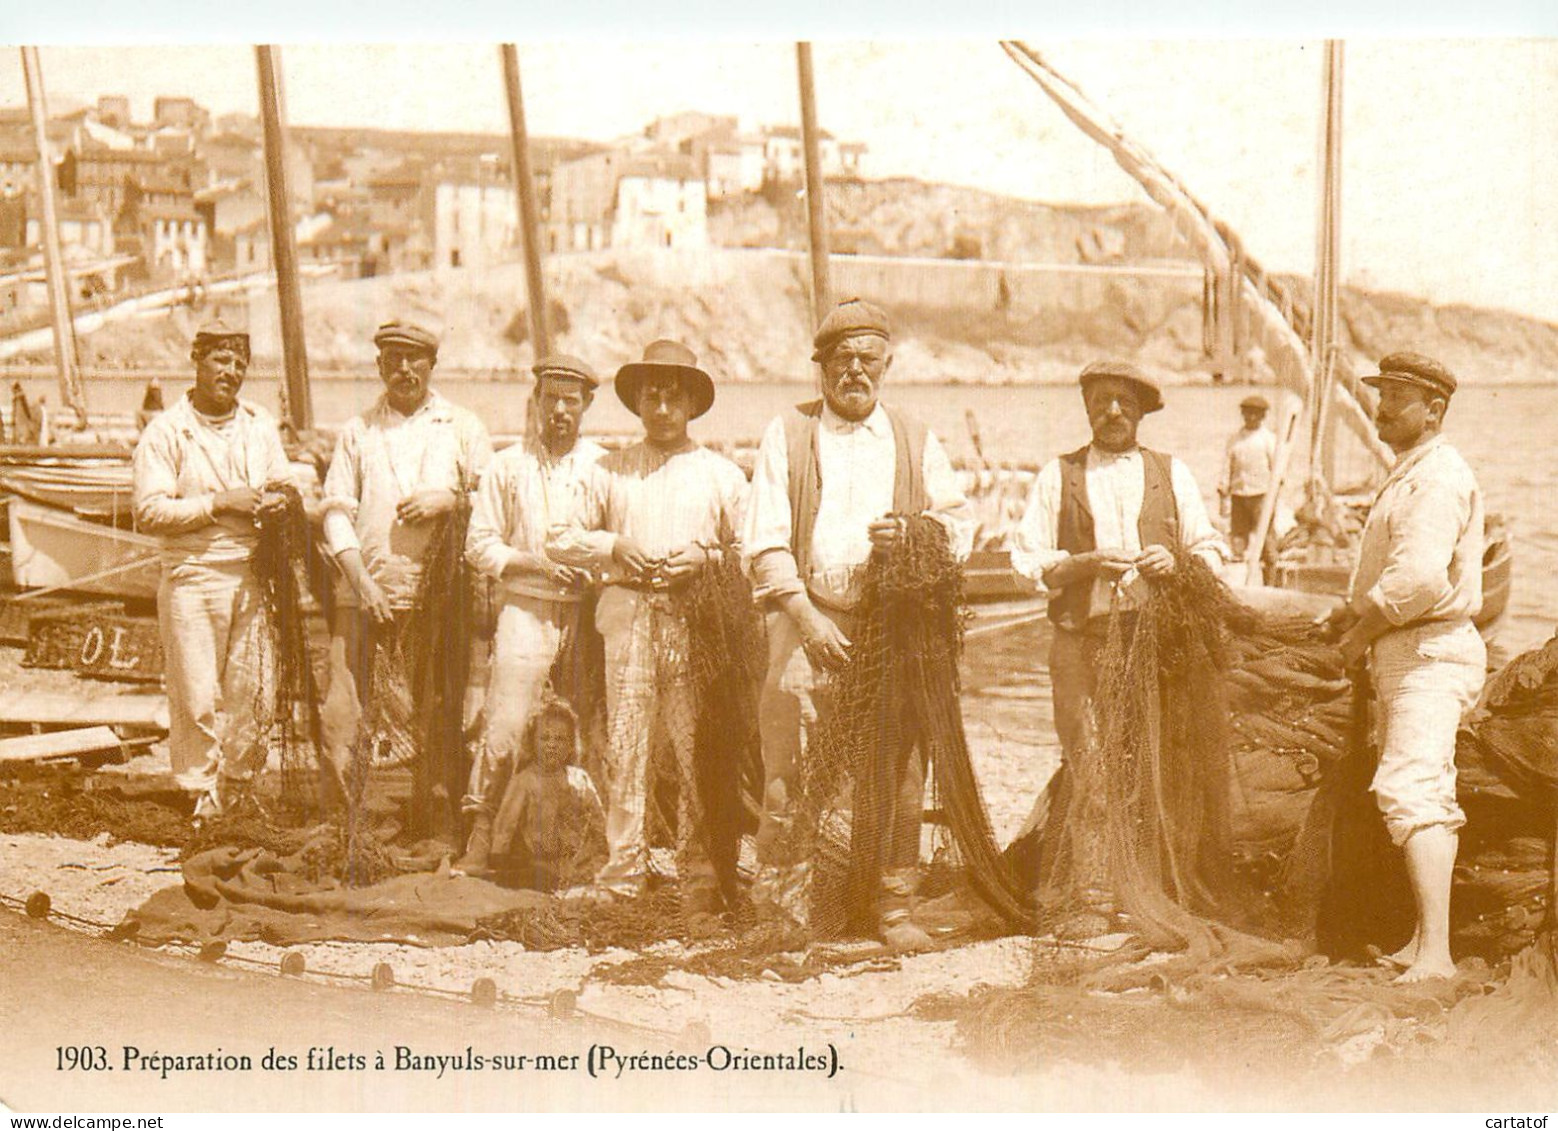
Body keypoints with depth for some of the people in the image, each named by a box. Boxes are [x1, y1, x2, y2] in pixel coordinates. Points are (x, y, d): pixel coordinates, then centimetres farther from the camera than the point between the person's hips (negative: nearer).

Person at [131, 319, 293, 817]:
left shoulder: (261, 425, 14)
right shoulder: (165, 431, -1)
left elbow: (283, 492, 21)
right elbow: (150, 511, -9)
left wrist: (276, 497, -3)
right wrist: (220, 503, -14)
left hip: (254, 575, 4)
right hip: (192, 576, -4)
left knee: (255, 690, 5)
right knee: (197, 696, -2)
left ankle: (239, 785, 19)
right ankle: (202, 795, 9)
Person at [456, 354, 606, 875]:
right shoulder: (507, 466, 10)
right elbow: (480, 546, 6)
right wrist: (539, 563, -8)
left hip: (588, 612, 1)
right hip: (526, 610, -1)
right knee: (505, 726, -10)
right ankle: (479, 838, -2)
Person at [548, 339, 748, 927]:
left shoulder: (722, 474, 13)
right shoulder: (610, 471, 16)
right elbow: (564, 540, 15)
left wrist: (705, 557, -7)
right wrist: (613, 547, -2)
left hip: (697, 618, -1)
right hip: (627, 616, 1)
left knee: (699, 749, -4)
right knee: (624, 744, -2)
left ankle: (700, 877, 1)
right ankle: (623, 868, 5)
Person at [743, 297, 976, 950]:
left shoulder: (916, 442, 19)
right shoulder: (787, 434, 11)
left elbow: (961, 525, 15)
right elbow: (766, 540, 2)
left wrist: (913, 535, -8)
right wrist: (808, 620, -10)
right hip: (807, 615, -2)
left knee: (901, 766, -4)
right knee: (790, 768, -8)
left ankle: (896, 905, 6)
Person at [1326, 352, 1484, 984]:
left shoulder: (1439, 478, -16)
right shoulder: (1408, 475, 19)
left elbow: (1420, 577, -29)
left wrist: (1365, 629, -15)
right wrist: (1356, 611, 11)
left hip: (1430, 653, -12)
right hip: (1406, 653, 12)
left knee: (1412, 790, -22)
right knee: (1426, 795, 18)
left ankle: (1434, 953, -29)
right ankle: (1424, 938, 29)